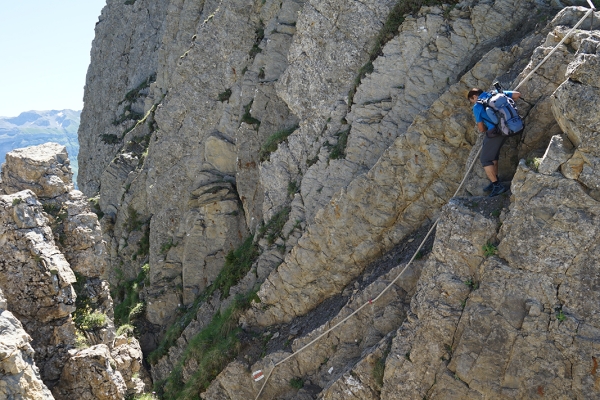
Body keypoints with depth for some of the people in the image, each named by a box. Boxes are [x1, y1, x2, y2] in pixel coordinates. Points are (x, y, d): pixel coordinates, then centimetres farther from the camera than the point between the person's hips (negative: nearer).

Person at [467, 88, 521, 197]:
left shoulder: (477, 107, -4)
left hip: (493, 133, -7)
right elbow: (517, 94, 7)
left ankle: (497, 186, 5)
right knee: (493, 156, 24)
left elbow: (481, 129, -3)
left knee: (485, 160, 8)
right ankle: (495, 182, 30)